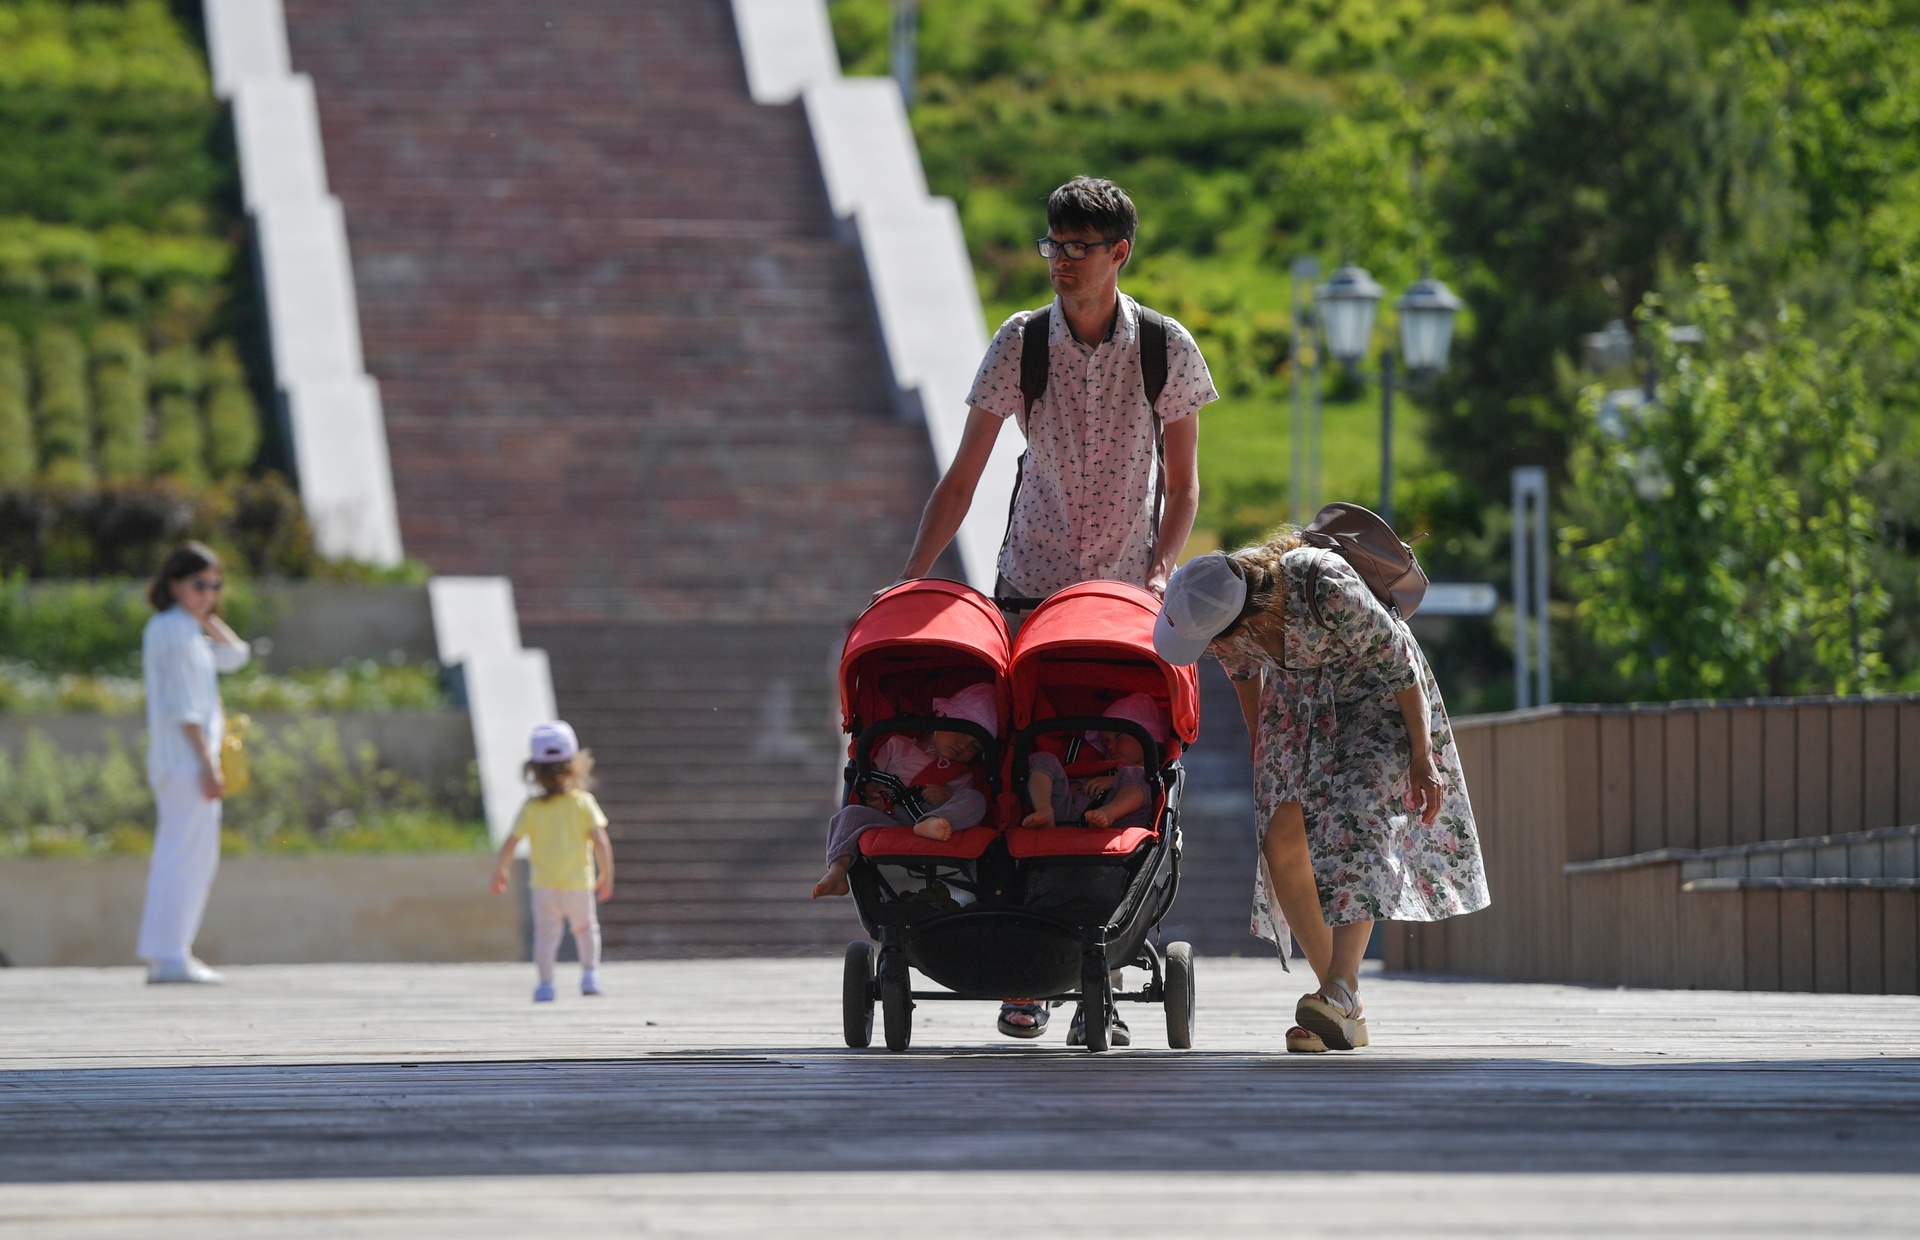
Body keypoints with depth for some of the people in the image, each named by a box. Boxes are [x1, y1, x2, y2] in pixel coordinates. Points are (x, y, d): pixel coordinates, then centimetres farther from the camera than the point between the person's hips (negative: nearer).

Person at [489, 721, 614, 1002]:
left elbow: (509, 845, -5)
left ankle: (545, 982, -12)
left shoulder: (531, 808, -4)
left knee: (546, 932, 2)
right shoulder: (583, 802, -6)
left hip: (544, 885, -1)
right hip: (579, 884, 1)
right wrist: (606, 875, 1)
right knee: (585, 928, 21)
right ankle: (589, 972, 10)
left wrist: (499, 872, 11)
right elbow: (600, 842, -11)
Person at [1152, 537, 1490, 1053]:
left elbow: (1398, 660, -23)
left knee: (1353, 822, -24)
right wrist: (1259, 745, 13)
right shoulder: (1209, 601, -22)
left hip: (1373, 687, -5)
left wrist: (1421, 757, -16)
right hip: (1297, 692, 5)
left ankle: (1340, 991, -35)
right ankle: (1344, 1011, -4)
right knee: (1283, 840, -8)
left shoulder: (1327, 589, -39)